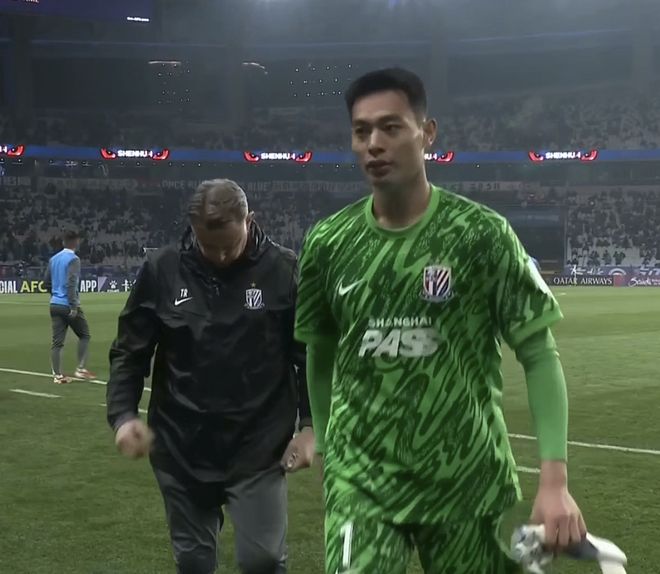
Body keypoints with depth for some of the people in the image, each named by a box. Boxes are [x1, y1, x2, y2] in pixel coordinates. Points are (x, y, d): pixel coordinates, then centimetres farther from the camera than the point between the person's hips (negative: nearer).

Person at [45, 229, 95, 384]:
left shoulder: (53, 259, 12)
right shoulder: (73, 259, -10)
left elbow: (47, 282, 17)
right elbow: (71, 284, -19)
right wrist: (74, 306, -20)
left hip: (55, 305, 6)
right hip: (68, 305, -6)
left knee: (57, 341, 4)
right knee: (84, 335, 9)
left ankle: (57, 375, 1)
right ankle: (81, 369, 4)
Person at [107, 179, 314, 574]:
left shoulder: (284, 270, -7)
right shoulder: (162, 270, -3)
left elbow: (310, 354, 0)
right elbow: (130, 351, 5)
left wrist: (309, 425, -4)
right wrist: (123, 415, -8)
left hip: (259, 448, -2)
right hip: (182, 448, 2)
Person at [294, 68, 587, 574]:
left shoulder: (482, 233, -8)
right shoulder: (328, 242, 0)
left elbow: (539, 354, -6)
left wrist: (555, 478, -13)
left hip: (470, 484, -1)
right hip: (361, 483, 1)